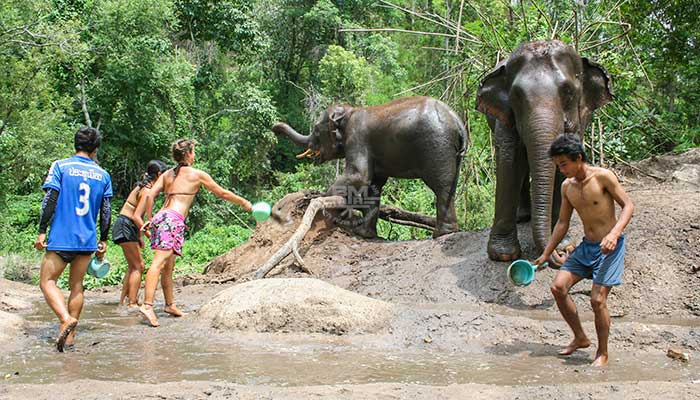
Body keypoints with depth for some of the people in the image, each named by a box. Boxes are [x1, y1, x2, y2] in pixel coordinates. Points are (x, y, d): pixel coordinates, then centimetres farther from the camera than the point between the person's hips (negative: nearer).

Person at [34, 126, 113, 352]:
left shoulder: (60, 167, -2)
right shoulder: (103, 175, 7)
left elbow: (50, 200, -9)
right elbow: (106, 211, 8)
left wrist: (42, 231, -4)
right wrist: (103, 240, 15)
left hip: (61, 238, -3)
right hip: (88, 240, 4)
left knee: (47, 282, 5)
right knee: (76, 285, 13)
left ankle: (67, 319, -19)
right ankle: (69, 337, 13)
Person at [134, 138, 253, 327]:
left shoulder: (167, 174, 21)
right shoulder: (197, 174, 6)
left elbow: (150, 195, 11)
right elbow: (222, 193, 13)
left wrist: (149, 220, 18)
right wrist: (244, 203, 25)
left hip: (160, 217, 7)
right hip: (173, 219, -7)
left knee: (169, 266, 15)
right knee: (159, 262, -17)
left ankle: (170, 304, 25)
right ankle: (147, 305, -27)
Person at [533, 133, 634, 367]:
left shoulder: (602, 176, -14)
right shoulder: (567, 186, 5)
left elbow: (628, 205, -12)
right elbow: (562, 223, 14)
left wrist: (614, 234, -27)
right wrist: (546, 254, 15)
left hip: (609, 247, -7)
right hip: (586, 245, 7)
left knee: (597, 300, -11)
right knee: (558, 287, -4)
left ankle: (603, 353, 10)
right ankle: (580, 338, 15)